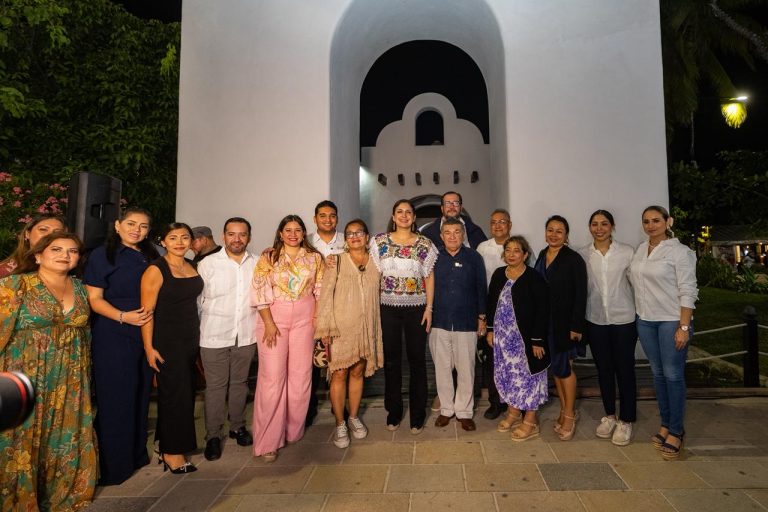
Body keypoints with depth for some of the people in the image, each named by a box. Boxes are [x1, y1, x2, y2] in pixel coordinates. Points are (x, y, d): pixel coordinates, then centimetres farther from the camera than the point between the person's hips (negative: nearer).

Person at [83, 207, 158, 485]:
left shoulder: (150, 256, 12)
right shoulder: (102, 255, -3)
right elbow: (94, 299, -8)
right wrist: (123, 316, -20)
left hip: (145, 335, 5)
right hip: (112, 338, -5)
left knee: (140, 395, 12)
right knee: (115, 398, 1)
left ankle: (136, 454, 29)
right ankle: (112, 465, 18)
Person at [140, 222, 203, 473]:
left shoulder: (191, 267, 9)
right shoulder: (156, 270, -11)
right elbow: (147, 311, -14)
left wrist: (196, 337, 9)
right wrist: (149, 347, -17)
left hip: (191, 338, 7)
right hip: (167, 340, -6)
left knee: (186, 394, 12)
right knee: (175, 394, 1)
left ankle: (169, 447, 29)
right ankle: (173, 453, 18)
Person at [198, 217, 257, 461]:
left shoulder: (257, 265, 3)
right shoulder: (208, 263, -3)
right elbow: (197, 299, 1)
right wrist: (195, 331, 2)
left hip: (246, 336, 2)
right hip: (214, 336, -2)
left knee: (240, 383, 14)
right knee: (215, 386, 6)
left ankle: (238, 426, 32)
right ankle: (213, 436, 20)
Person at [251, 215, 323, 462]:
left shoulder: (314, 258, 7)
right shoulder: (268, 258, 1)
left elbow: (320, 291, 8)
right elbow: (259, 292, -4)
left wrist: (317, 319, -1)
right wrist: (269, 323, -11)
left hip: (304, 320, 2)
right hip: (274, 318, -2)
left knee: (301, 376, 6)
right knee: (272, 377, -3)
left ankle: (293, 431, 24)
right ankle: (267, 441, 9)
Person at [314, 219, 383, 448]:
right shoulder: (337, 262, -3)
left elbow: (377, 295, 12)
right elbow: (326, 294, -6)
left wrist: (375, 325, 8)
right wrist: (324, 327, -11)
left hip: (366, 327, 3)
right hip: (341, 327, -3)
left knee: (358, 372, 12)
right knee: (339, 374, 0)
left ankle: (354, 417, 29)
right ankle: (340, 424, 15)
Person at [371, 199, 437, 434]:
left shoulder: (424, 244, 1)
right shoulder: (380, 241, 2)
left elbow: (429, 277, 3)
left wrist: (429, 308, -3)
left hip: (416, 308, 0)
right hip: (388, 307, 1)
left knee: (417, 360, 6)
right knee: (391, 360, 10)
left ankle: (417, 415, 21)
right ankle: (393, 411, 27)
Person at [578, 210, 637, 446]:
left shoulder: (627, 252, -4)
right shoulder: (582, 255, 0)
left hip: (624, 320, -2)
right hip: (595, 321, 2)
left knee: (625, 370, 6)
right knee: (603, 369, 13)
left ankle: (626, 420, 21)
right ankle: (609, 415, 30)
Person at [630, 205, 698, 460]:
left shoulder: (679, 251, -9)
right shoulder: (640, 250, 7)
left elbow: (688, 291, -12)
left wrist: (684, 326, -15)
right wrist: (638, 314, 8)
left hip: (672, 321, -5)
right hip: (646, 320, 5)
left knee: (673, 375, 1)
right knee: (657, 373, 12)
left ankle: (676, 431, 14)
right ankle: (665, 424, 25)